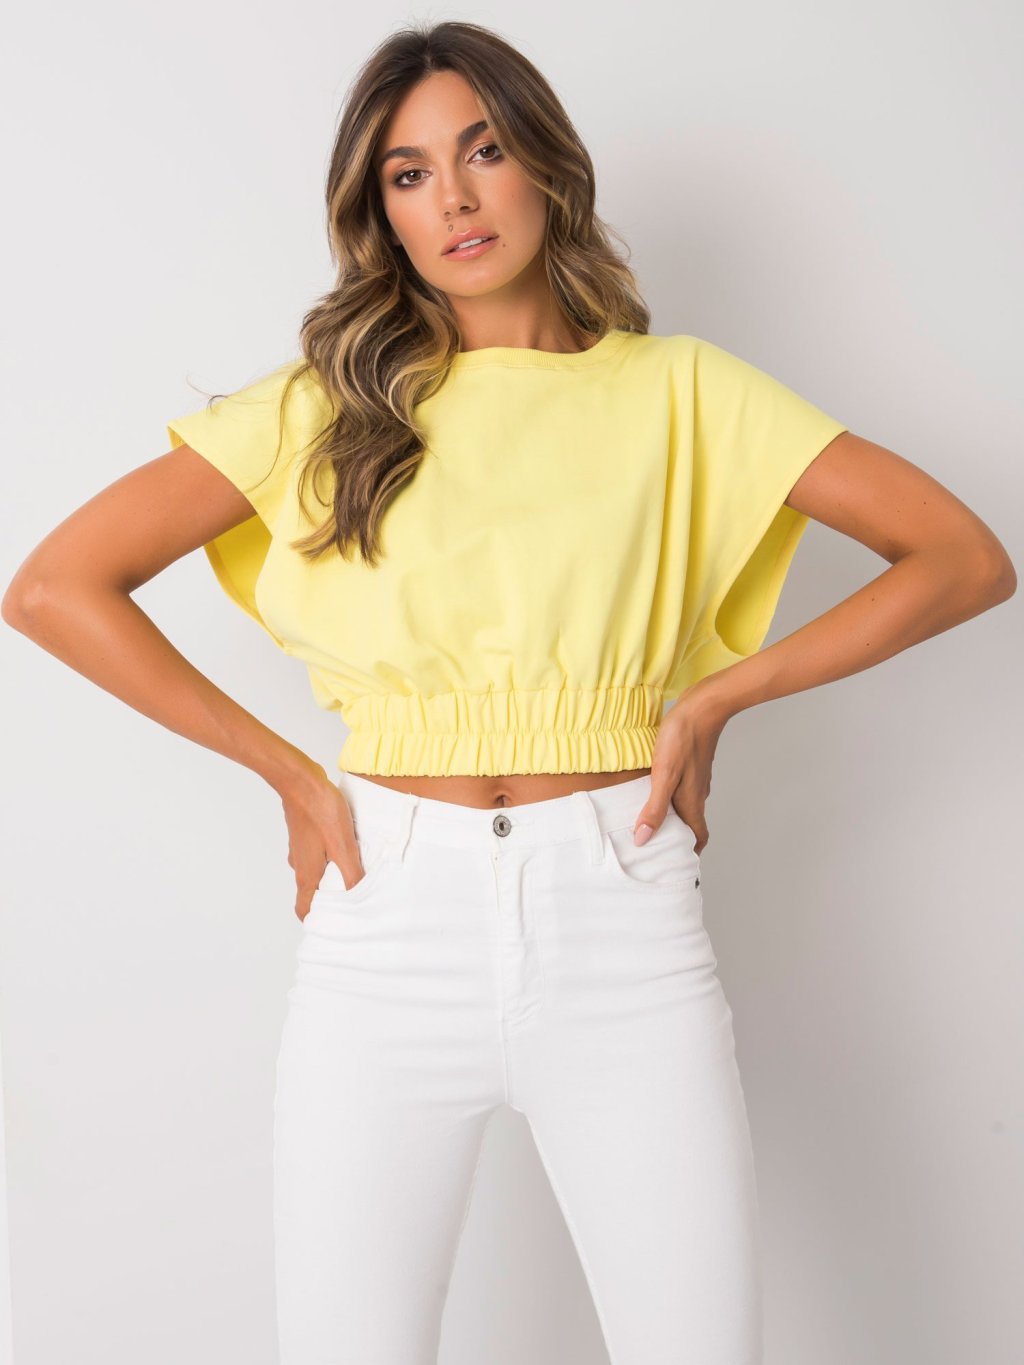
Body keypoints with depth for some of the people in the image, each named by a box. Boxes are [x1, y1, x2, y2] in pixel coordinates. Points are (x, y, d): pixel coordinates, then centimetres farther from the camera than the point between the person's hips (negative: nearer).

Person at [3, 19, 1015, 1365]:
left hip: (619, 914, 0)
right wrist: (287, 772, -3)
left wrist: (718, 694, -3)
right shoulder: (327, 404, 5)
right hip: (390, 918, 1)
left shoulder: (677, 390, 5)